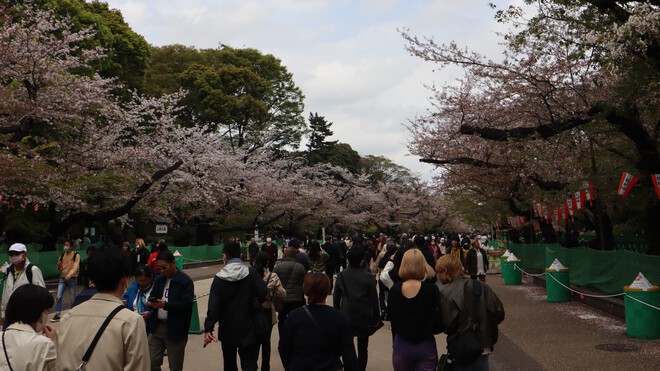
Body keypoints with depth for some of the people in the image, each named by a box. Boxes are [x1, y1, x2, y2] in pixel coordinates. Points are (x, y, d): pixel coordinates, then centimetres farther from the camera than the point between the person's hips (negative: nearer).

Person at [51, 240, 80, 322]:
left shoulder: (76, 255, -5)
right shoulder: (62, 255, 11)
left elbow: (76, 267, -15)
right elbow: (59, 266, 20)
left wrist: (69, 275, -29)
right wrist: (59, 267, -5)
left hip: (72, 279, -4)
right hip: (62, 278, 4)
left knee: (73, 298, 5)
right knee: (59, 297, -5)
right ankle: (57, 315, -2)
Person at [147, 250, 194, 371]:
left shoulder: (186, 281, -11)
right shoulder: (158, 280, 10)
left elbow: (187, 305, -18)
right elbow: (153, 297, 15)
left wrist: (165, 305, -29)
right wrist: (151, 303, -10)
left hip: (175, 330, -5)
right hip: (157, 326, 6)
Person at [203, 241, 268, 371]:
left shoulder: (219, 278, -8)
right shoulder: (251, 273, -10)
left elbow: (213, 306, -14)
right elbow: (264, 295, -17)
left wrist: (208, 329, -16)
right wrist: (253, 301, 4)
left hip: (228, 330, 2)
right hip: (248, 329, -2)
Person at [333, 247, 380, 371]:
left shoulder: (341, 275, -4)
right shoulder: (368, 277, -10)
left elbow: (336, 297, 3)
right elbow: (374, 299, -4)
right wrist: (376, 316, 7)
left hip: (346, 316, 1)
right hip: (364, 317, -1)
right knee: (363, 348, 10)